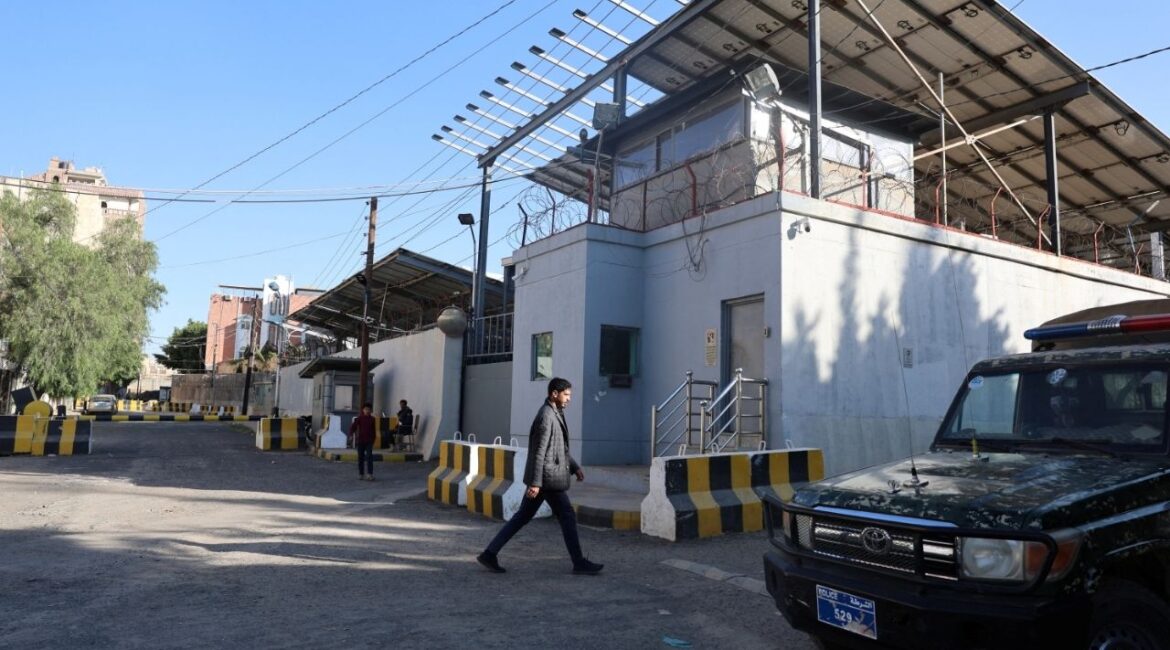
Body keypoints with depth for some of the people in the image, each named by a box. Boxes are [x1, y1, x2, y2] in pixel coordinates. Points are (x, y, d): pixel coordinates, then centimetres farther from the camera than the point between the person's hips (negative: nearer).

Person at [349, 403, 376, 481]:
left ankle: (370, 474, -11)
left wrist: (373, 439, 15)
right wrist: (351, 434, -24)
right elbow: (353, 426, -10)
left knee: (369, 457, -10)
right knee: (360, 458, 7)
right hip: (360, 441, 0)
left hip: (369, 441, 0)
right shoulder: (359, 418, -1)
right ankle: (361, 474, 17)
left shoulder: (372, 419, 5)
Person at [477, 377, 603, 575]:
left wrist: (575, 467, 18)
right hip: (548, 478, -10)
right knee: (567, 517, 1)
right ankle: (579, 563, 11)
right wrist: (535, 483, -22)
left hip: (543, 478, 10)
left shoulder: (556, 414, 15)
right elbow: (539, 452, -20)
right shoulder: (546, 416, -16)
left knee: (522, 517, 11)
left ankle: (490, 554, 13)